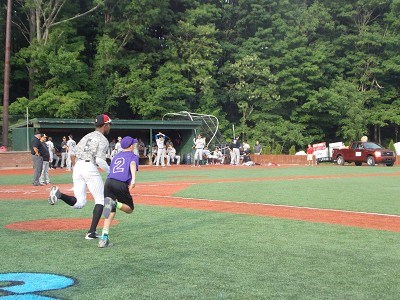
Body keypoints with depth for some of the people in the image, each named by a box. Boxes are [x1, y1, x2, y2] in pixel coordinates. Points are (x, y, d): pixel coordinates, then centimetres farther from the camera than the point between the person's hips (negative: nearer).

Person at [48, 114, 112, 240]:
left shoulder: (86, 136, 22)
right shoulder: (103, 140, -1)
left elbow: (73, 155, 18)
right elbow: (100, 160, -14)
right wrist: (110, 172, -1)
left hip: (77, 168, 7)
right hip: (90, 168, -7)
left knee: (79, 202, 10)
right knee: (100, 200, 5)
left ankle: (59, 194, -17)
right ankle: (91, 232, -3)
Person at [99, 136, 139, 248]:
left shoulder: (115, 157, 30)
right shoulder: (133, 156, 15)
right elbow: (132, 165, -7)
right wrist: (133, 179, -25)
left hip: (108, 182, 4)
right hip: (121, 184, -4)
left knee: (111, 211, 6)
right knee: (130, 209, 14)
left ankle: (104, 238, -11)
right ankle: (115, 204, -19)